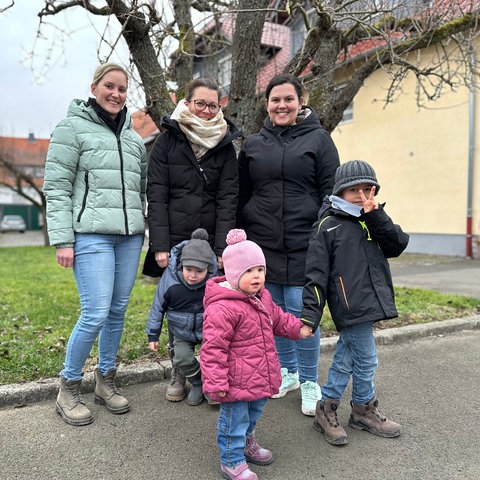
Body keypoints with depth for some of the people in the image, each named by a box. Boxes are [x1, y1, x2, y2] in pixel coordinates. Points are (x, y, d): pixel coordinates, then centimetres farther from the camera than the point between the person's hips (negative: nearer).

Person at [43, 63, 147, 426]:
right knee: (96, 314, -10)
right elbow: (56, 187, -4)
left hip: (130, 236, 6)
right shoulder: (73, 128, 2)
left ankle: (106, 381, 25)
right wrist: (62, 240, -11)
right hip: (91, 235, -5)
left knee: (118, 311, 8)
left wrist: (145, 231, 16)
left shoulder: (133, 137, 18)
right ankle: (69, 389, 12)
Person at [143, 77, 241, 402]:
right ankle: (179, 373, 23)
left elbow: (228, 199, -1)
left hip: (211, 244, 0)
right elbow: (156, 197, -3)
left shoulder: (226, 146, 6)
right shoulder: (167, 142, 3)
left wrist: (222, 247, -10)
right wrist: (160, 246, -11)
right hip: (174, 243, 0)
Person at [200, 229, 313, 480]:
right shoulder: (222, 308, -28)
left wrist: (298, 328, 12)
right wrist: (216, 383, -24)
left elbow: (278, 319, 22)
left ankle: (247, 443, 53)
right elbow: (213, 348, -26)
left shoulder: (263, 297, 2)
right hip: (237, 382, -9)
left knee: (253, 414, 28)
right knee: (234, 419, 10)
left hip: (260, 376, 9)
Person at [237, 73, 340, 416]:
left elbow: (331, 192, 0)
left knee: (301, 311, -4)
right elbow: (242, 197, 15)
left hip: (303, 245, -3)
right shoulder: (253, 145, 12)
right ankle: (288, 372, 30)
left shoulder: (318, 139, 3)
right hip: (263, 245, 4)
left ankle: (309, 382, 17)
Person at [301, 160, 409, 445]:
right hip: (350, 307, -7)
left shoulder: (373, 222, 12)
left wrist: (376, 216, -11)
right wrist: (310, 315, -16)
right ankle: (365, 410, 27)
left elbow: (398, 245, -4)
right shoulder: (328, 226, -7)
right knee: (367, 360, 3)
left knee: (346, 357, 17)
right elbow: (316, 274, -11)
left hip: (370, 303, 7)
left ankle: (327, 409, 32)